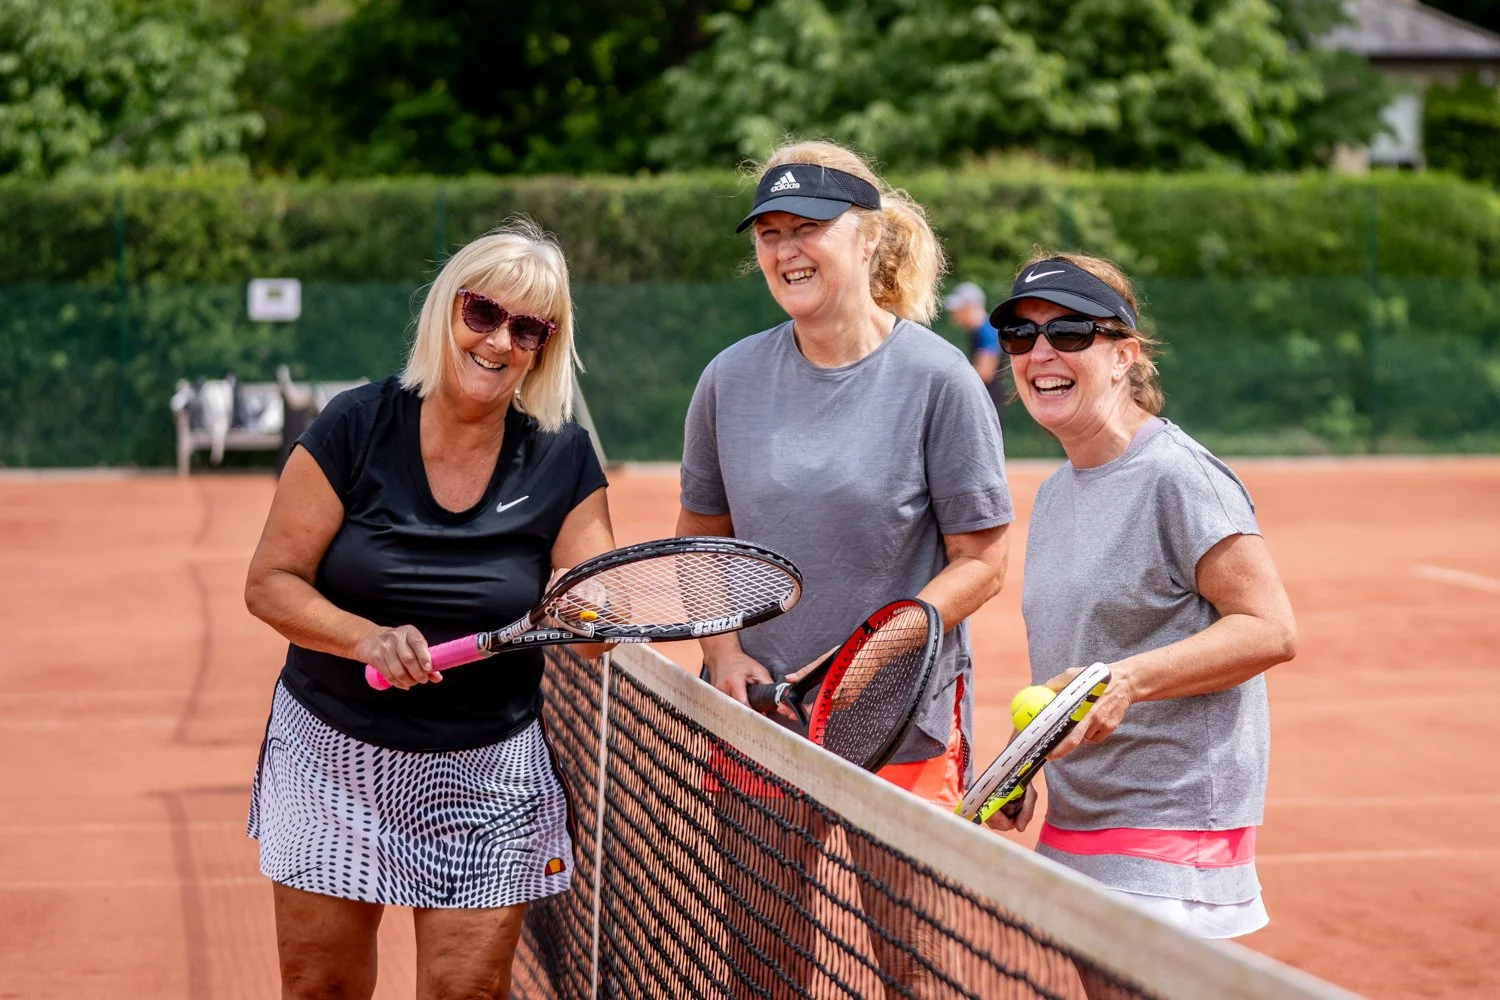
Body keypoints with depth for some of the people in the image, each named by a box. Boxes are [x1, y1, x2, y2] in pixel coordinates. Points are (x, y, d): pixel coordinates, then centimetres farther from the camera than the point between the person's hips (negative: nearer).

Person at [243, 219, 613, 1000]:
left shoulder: (562, 460, -5)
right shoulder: (358, 427, -9)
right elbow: (270, 584, -9)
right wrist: (371, 640, -26)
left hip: (488, 775, 1)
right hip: (330, 757, 0)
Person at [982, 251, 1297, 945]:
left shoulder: (1178, 476, -12)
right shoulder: (1053, 494, 14)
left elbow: (1270, 629, -18)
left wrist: (1127, 680, -27)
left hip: (1173, 833, -8)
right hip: (1068, 830, 8)